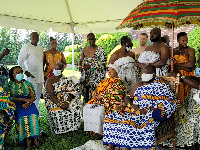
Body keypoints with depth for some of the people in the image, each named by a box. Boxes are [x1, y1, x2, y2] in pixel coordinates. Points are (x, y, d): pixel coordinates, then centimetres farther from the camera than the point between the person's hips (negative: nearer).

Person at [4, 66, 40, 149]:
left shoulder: (28, 83, 16)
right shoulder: (8, 85, 9)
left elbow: (33, 97, 8)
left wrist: (28, 103, -15)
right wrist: (23, 99, -14)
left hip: (29, 104, 2)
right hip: (16, 105, -2)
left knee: (33, 114, -31)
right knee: (22, 114, -33)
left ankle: (35, 137, -32)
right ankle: (27, 139, -33)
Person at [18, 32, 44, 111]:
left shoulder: (40, 48, 15)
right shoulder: (26, 47, -8)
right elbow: (20, 60, -12)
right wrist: (26, 72, -16)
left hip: (40, 76, 7)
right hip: (31, 76, -7)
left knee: (38, 95, 12)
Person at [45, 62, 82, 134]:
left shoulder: (67, 80, 11)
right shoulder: (50, 81, 2)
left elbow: (71, 93, 0)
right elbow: (51, 95, -10)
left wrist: (67, 102, -21)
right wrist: (60, 104, -26)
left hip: (66, 100, 2)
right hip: (54, 101, -2)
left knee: (76, 109, -26)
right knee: (57, 112, -34)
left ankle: (71, 127, -7)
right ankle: (59, 129, -11)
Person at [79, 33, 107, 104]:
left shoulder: (100, 49, 1)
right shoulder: (84, 50, 14)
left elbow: (103, 62, -7)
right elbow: (81, 60, 21)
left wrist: (90, 66, -15)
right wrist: (80, 66, -3)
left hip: (97, 74, -3)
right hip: (86, 74, 4)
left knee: (94, 88, -14)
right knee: (86, 89, -3)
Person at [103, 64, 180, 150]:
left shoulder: (160, 86, 3)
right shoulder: (139, 85, 24)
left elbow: (169, 103, -9)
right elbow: (127, 97, 22)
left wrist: (148, 109, -18)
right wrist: (131, 105, -3)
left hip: (148, 113, -7)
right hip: (133, 111, 7)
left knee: (128, 123, -34)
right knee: (110, 118, -11)